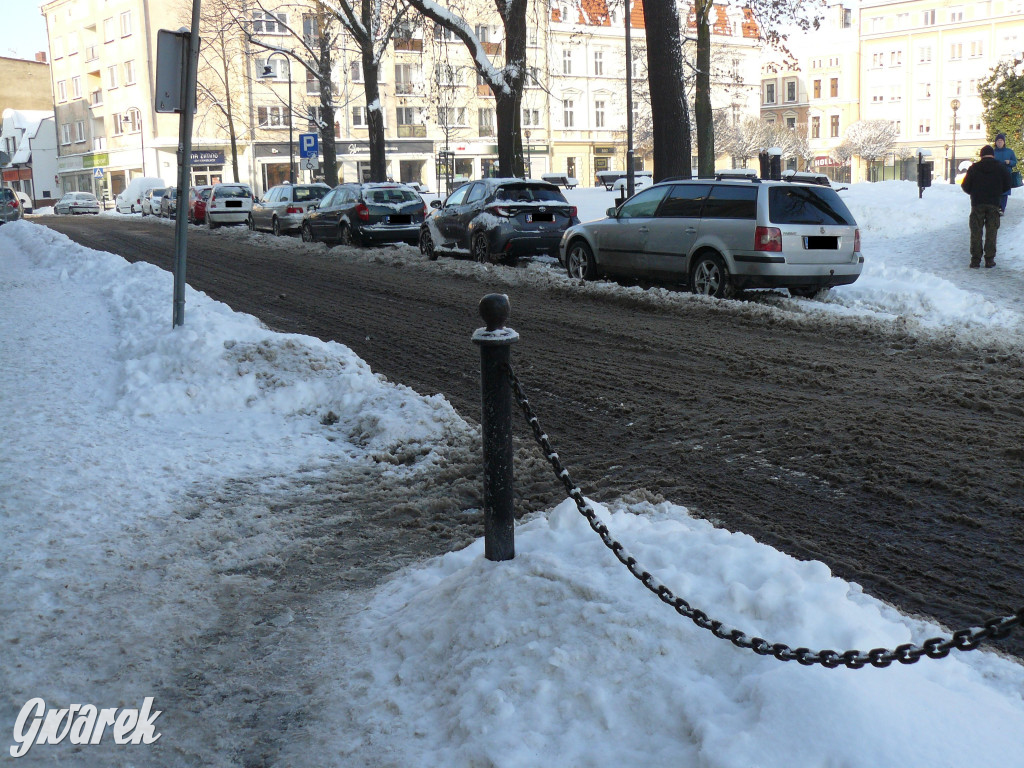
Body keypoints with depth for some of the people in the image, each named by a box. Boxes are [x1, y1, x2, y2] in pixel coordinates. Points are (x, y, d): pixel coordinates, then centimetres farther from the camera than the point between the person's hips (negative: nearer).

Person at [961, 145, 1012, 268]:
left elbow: (965, 186, 2)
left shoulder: (973, 168, 0)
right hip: (994, 204, 1)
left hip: (977, 203, 0)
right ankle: (989, 259, 5)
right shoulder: (1001, 168, 2)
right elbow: (1006, 186, 6)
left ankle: (975, 259, 0)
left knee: (976, 232, 4)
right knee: (991, 232, 7)